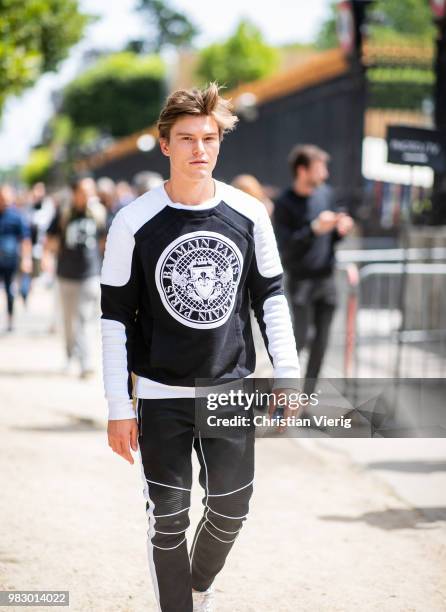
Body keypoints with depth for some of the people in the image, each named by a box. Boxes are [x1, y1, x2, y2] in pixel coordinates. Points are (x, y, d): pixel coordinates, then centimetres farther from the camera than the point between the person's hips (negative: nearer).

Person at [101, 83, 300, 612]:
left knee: (231, 507, 8)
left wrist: (287, 375, 2)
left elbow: (270, 296, 8)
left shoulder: (248, 214, -1)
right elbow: (115, 316, -4)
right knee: (169, 519, 2)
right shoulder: (134, 223, -8)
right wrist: (119, 407, -7)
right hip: (162, 396, -2)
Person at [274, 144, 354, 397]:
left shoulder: (326, 193, 7)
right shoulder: (284, 204, -9)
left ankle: (309, 394, 15)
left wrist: (341, 229, -7)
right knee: (299, 339, -8)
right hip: (301, 281, -5)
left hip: (327, 278, 5)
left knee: (322, 341, 5)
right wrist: (315, 229, -26)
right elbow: (285, 247, -16)